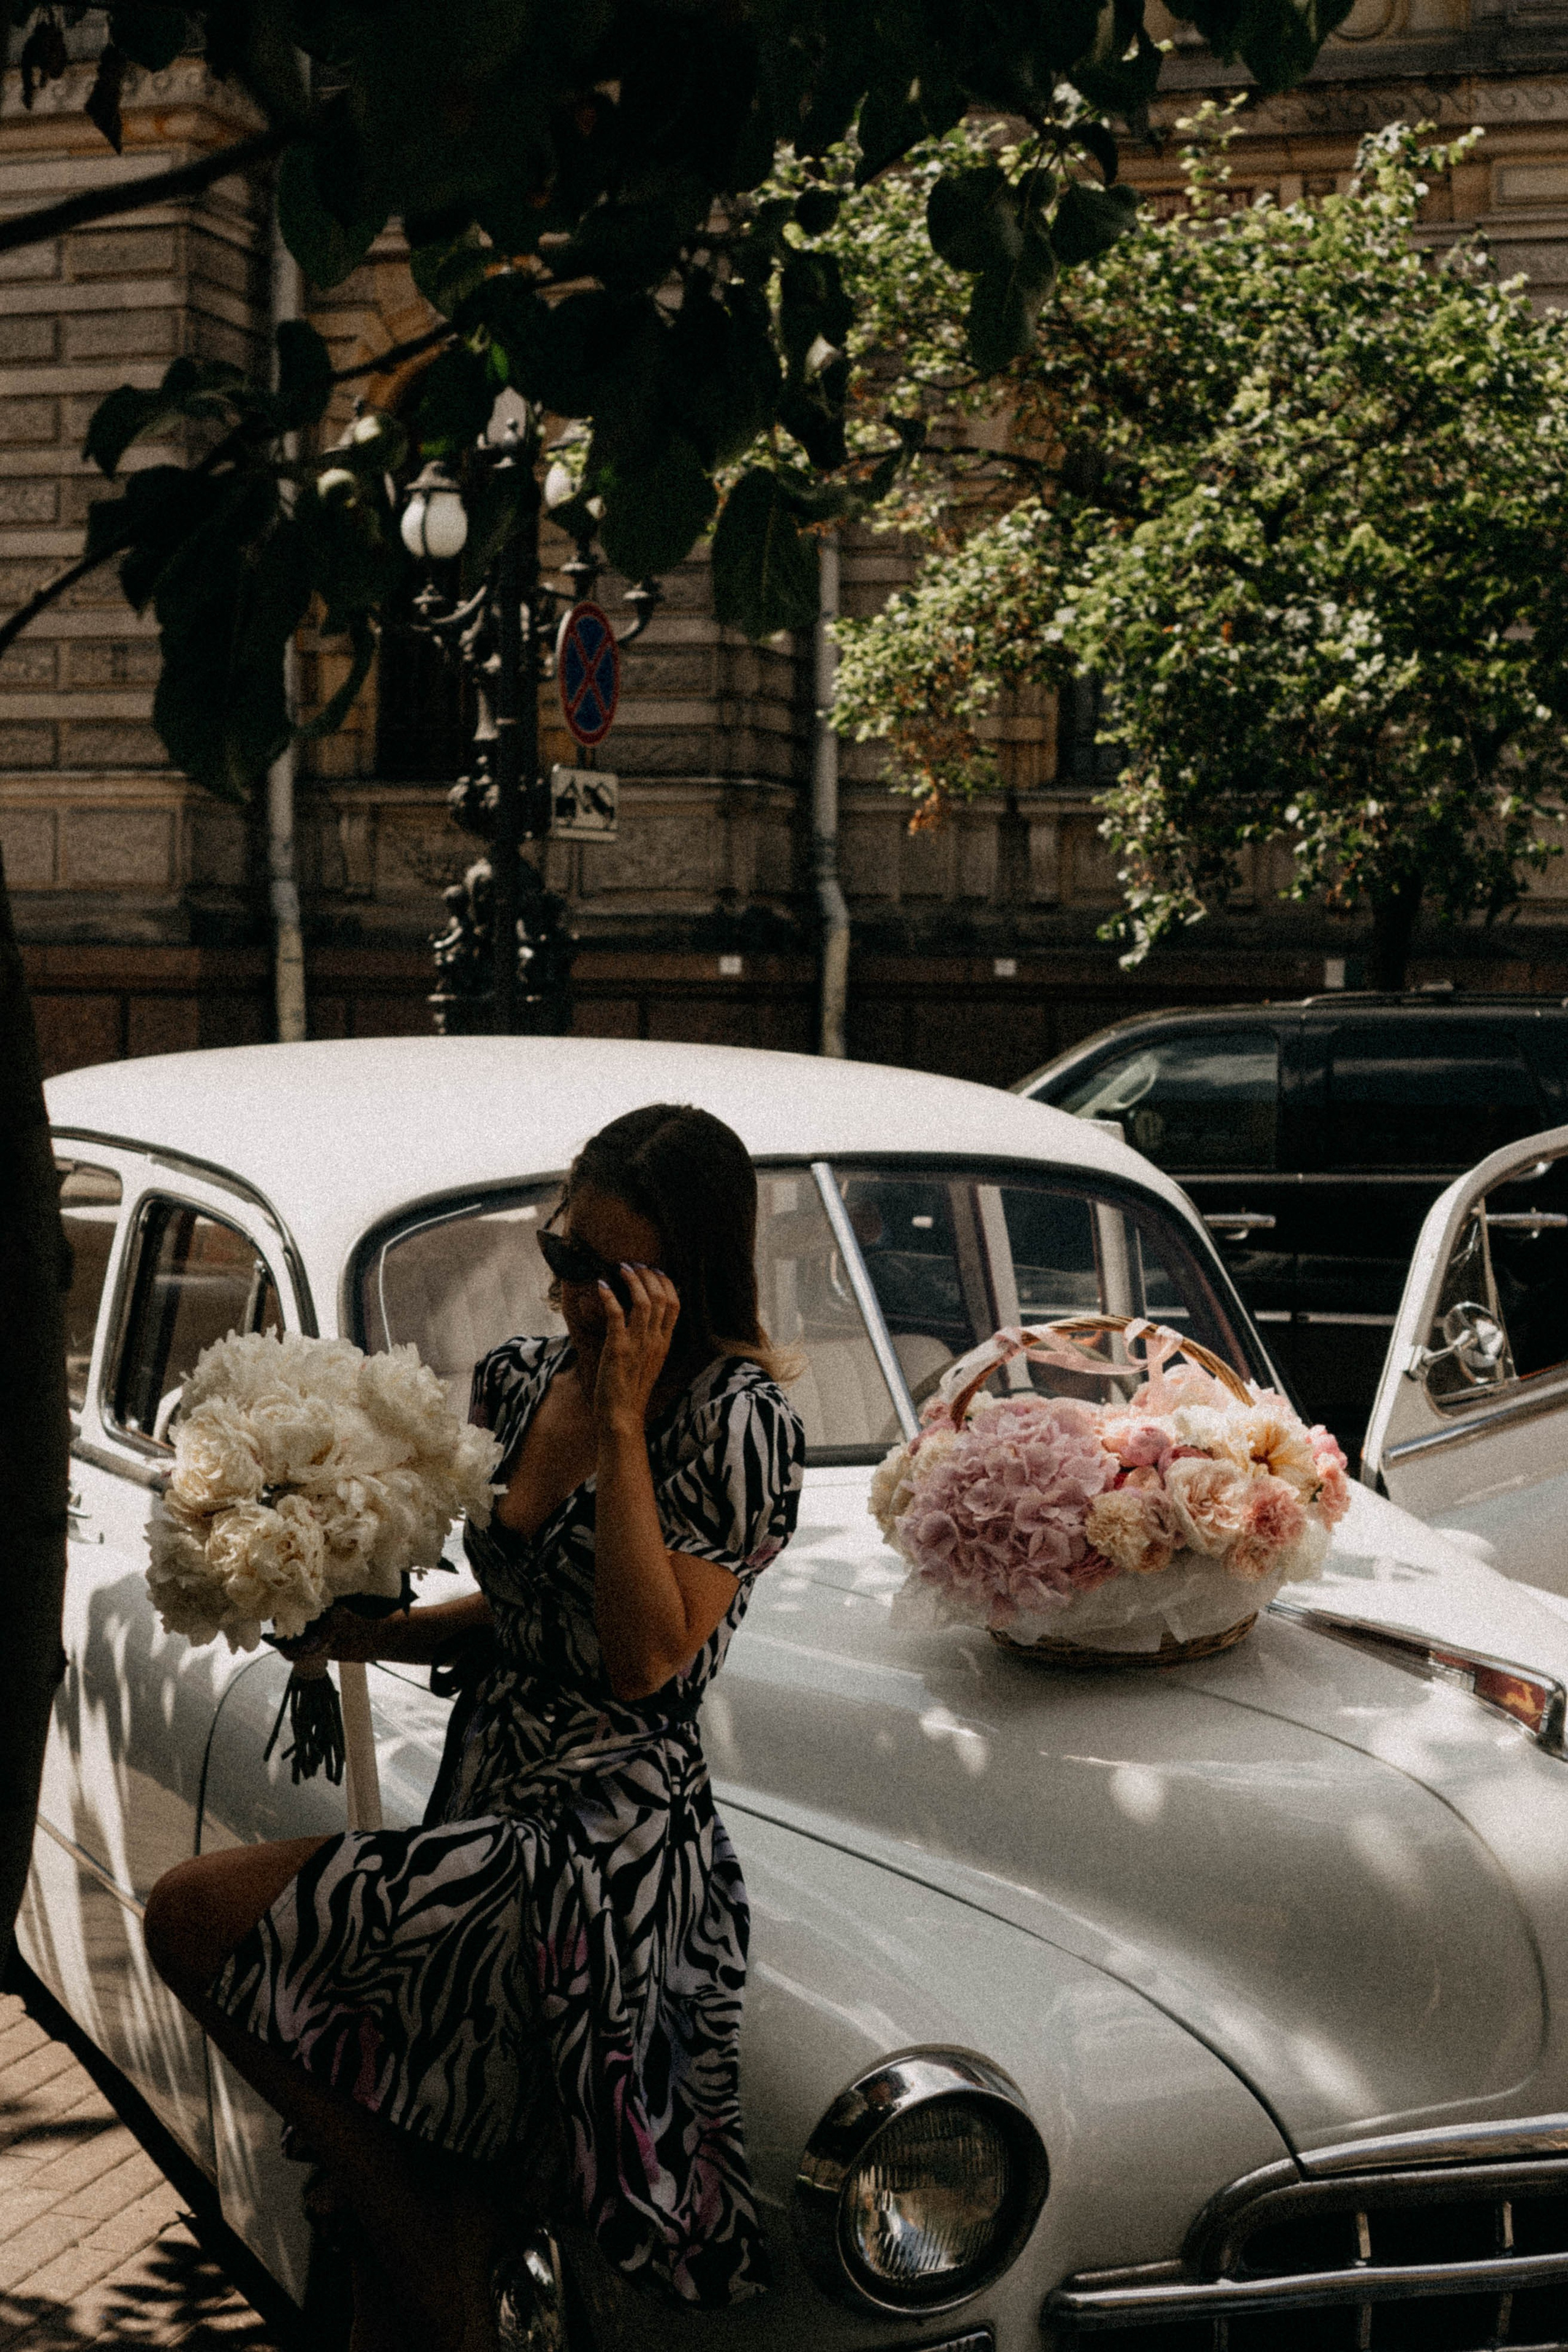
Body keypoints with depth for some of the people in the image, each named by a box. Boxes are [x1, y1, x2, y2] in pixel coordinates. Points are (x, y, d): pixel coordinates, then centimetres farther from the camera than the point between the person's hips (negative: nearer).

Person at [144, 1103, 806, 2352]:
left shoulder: (739, 1422, -12)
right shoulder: (520, 1381, 8)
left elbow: (646, 1659, -21)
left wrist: (620, 1425, -21)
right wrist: (373, 1633, 3)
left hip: (601, 1855, -7)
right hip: (493, 1804, 7)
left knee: (194, 1916, -16)